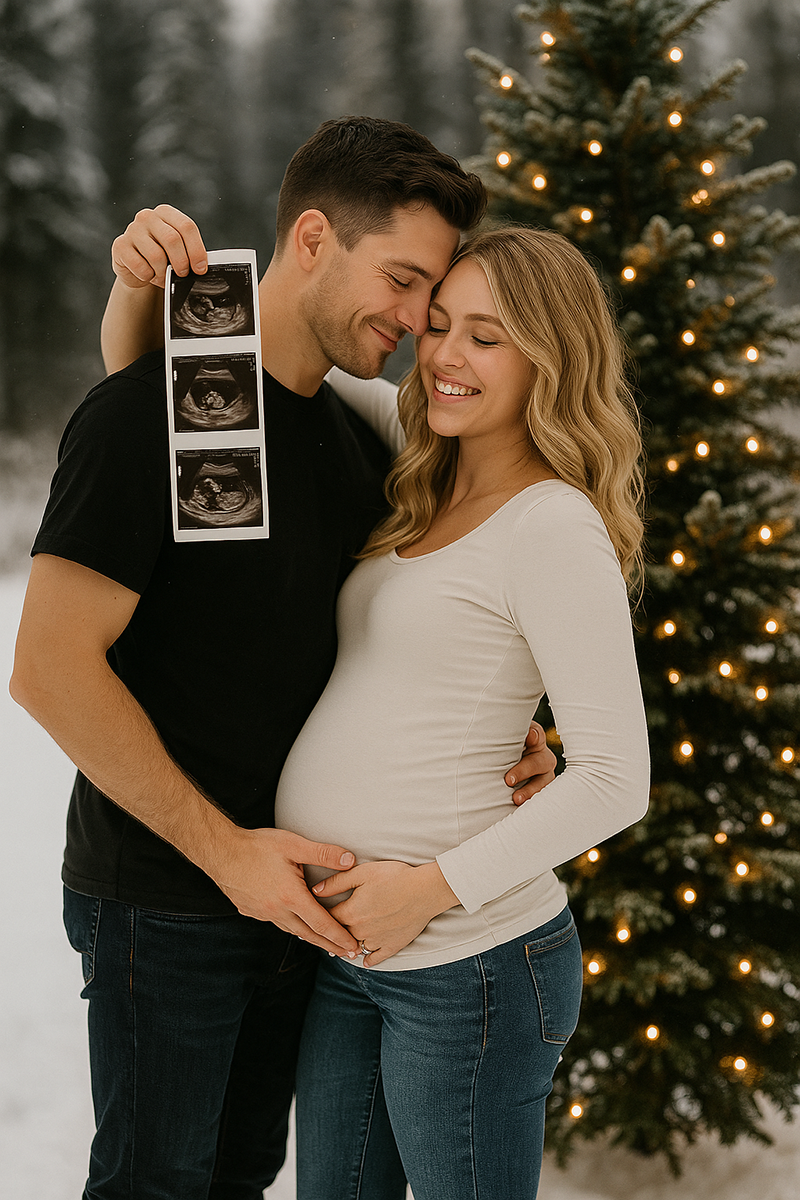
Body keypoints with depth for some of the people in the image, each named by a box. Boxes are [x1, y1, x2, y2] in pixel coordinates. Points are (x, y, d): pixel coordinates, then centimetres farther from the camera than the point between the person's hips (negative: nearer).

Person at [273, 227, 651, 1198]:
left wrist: (433, 886, -17)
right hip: (339, 945, 8)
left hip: (469, 962, -8)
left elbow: (614, 781, -17)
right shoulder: (421, 481, 9)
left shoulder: (555, 527, -14)